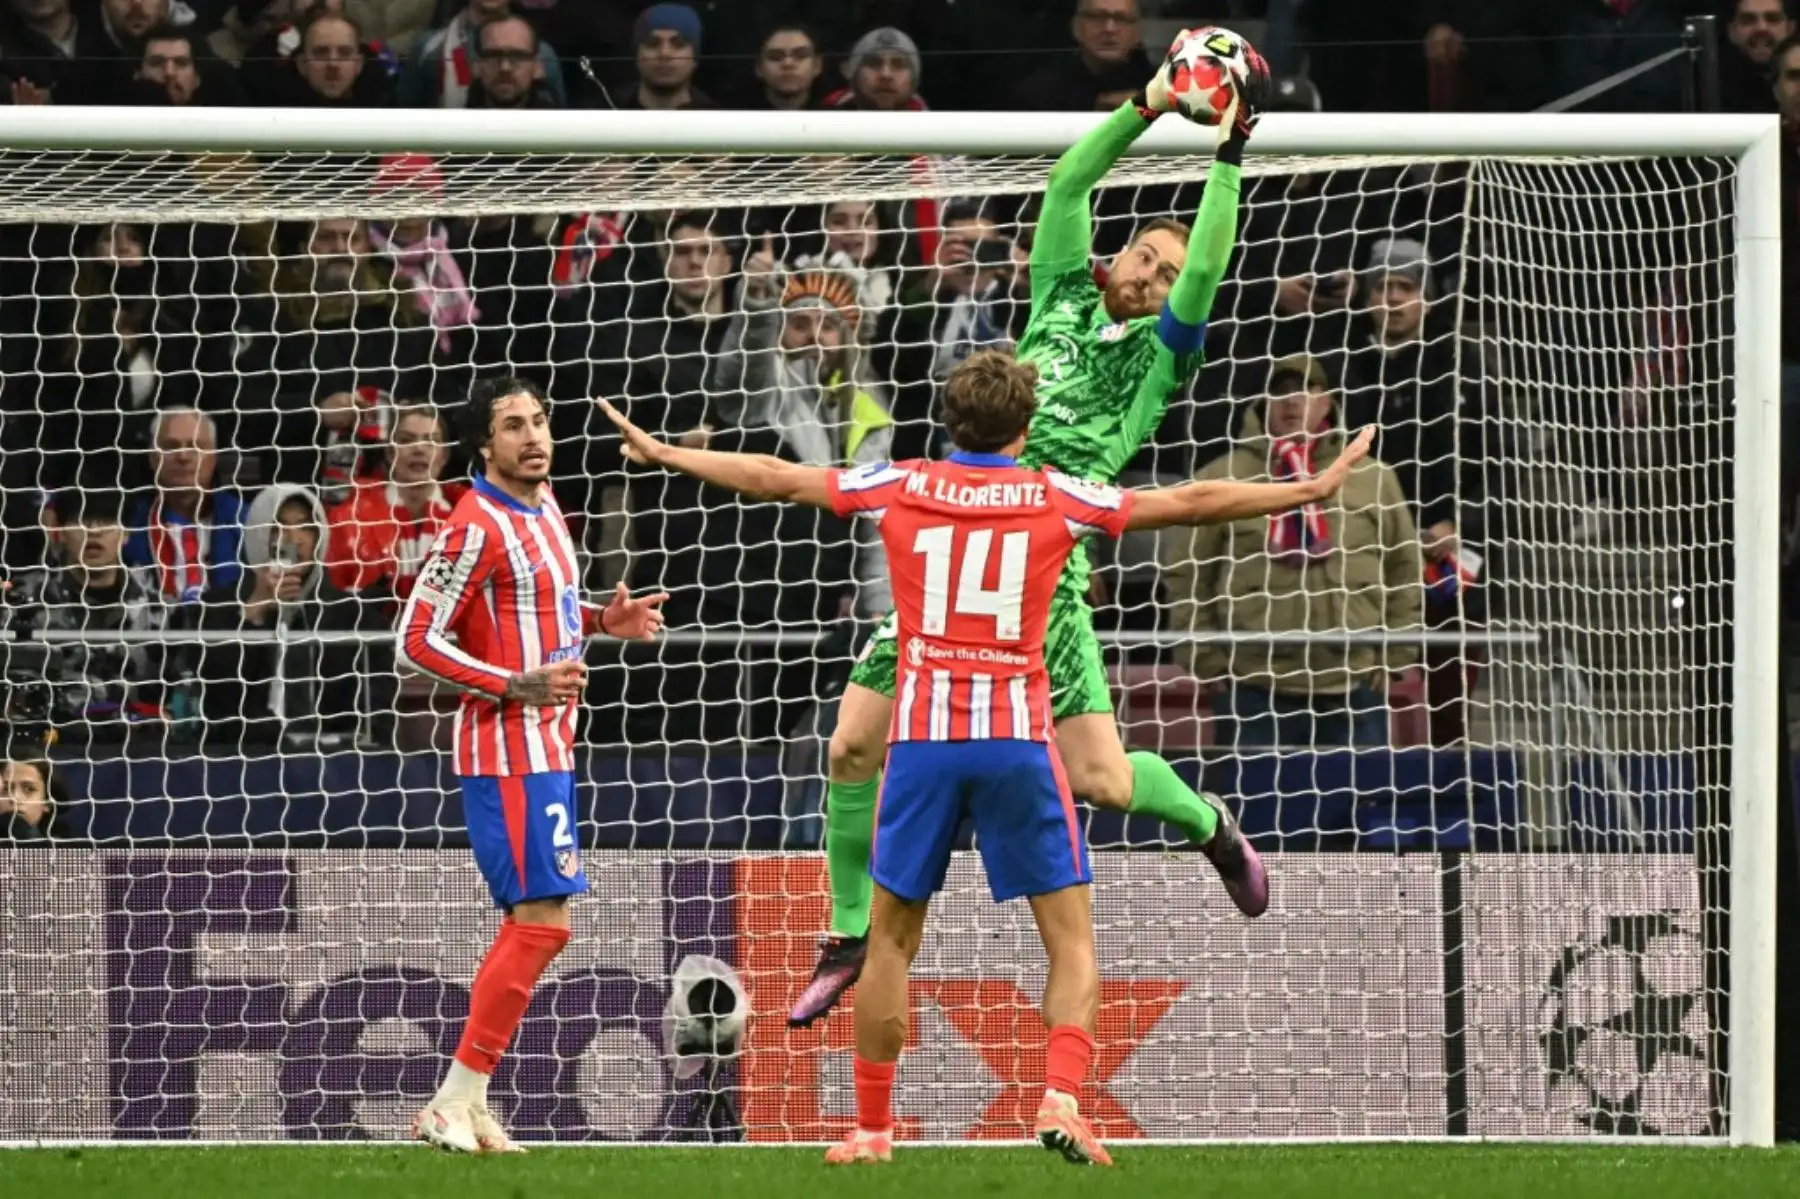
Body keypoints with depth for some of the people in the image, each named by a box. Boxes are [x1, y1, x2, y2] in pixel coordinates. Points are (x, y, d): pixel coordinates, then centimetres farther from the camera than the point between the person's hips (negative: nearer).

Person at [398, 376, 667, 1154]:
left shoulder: (544, 507, 12)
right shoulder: (477, 527, -15)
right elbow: (417, 642, -17)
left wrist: (605, 621, 12)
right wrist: (517, 686, -24)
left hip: (546, 747, 10)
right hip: (508, 751, -10)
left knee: (528, 924, 11)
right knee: (542, 921, -14)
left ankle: (465, 1104, 14)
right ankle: (454, 1105, -10)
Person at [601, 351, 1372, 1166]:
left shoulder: (900, 487, 7)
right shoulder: (1053, 498, 3)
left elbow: (773, 478, 16)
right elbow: (1189, 503, 6)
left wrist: (662, 454, 29)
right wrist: (1315, 489, 13)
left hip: (922, 733, 1)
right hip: (1017, 736, -1)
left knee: (891, 938, 12)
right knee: (1072, 938, 4)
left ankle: (871, 1128, 11)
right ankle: (1061, 1098, -16)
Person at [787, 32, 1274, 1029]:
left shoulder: (1159, 350, 4)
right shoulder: (1062, 299, 13)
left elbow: (1207, 270, -12)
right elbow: (1067, 185, 6)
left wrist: (1231, 154, -14)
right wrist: (1146, 109, -3)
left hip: (1043, 575, -4)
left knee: (1100, 779, -10)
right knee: (853, 749, -1)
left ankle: (1205, 821, 23)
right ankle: (850, 936, 14)